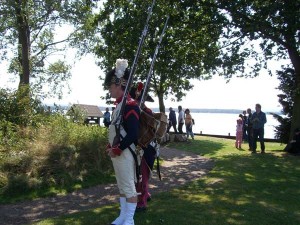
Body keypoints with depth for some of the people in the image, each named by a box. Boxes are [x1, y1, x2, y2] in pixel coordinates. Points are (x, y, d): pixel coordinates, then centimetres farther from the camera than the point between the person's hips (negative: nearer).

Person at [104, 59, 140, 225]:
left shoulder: (130, 105, -18)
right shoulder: (119, 104, 12)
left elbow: (133, 134, -23)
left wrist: (117, 150, -17)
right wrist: (110, 147, 11)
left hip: (124, 153, -10)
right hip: (117, 153, 10)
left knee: (129, 187, 3)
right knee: (121, 186, 18)